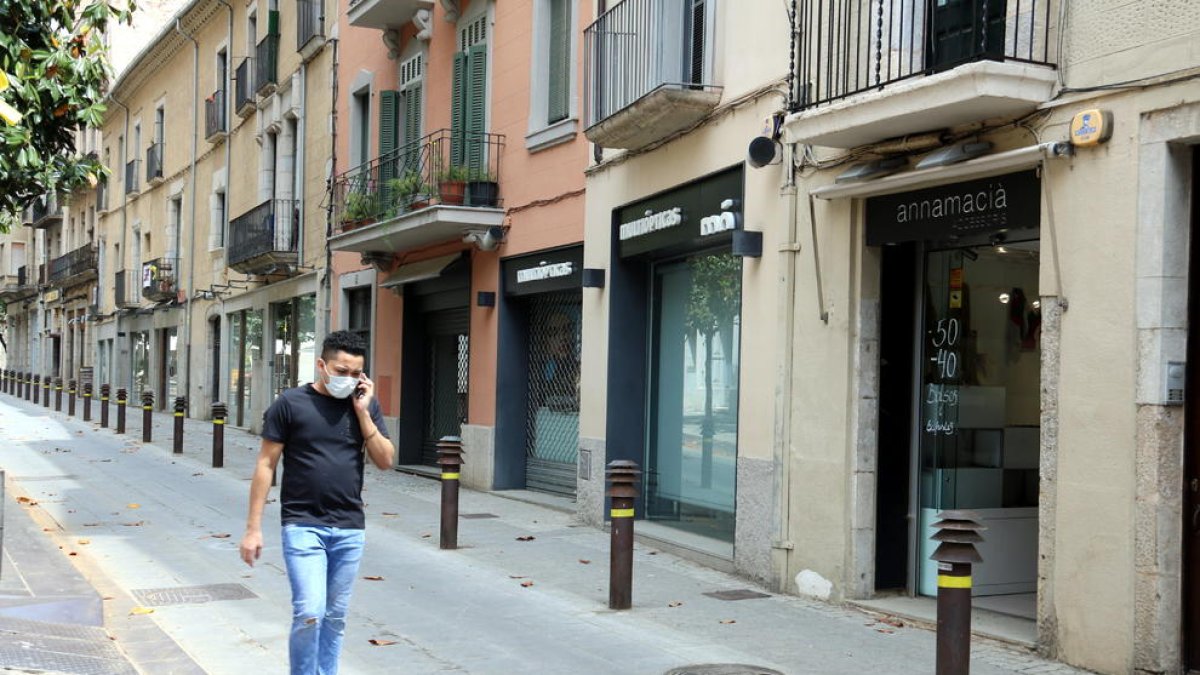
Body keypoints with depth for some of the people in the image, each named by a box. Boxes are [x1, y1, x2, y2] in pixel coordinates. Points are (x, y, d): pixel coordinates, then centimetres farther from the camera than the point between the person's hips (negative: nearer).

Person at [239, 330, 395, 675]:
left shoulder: (366, 405, 6)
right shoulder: (290, 404, -4)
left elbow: (385, 461, 2)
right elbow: (266, 465, -2)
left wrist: (362, 412, -7)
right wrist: (253, 527, -5)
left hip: (350, 530, 4)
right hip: (303, 526, -3)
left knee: (335, 617, 10)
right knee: (309, 613, -12)